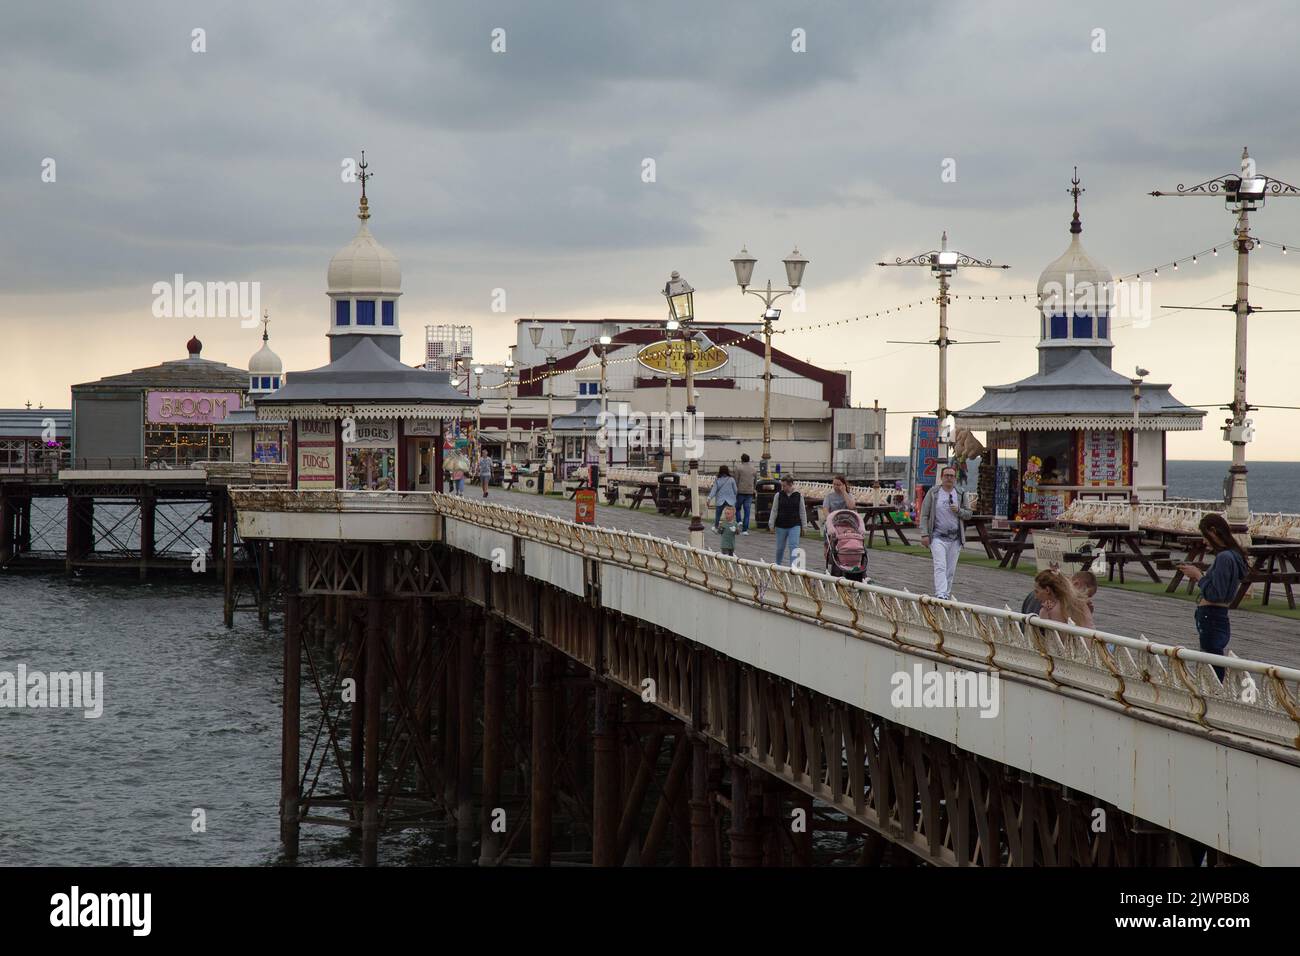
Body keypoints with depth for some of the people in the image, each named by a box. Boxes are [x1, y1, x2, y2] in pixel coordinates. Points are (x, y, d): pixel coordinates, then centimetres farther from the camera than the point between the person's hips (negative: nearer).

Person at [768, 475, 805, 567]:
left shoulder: (798, 496, 0)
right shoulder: (779, 495, 0)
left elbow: (802, 512, 7)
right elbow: (774, 511, 3)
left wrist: (803, 526, 7)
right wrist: (771, 524, -1)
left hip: (795, 525, -1)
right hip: (781, 526, 1)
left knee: (793, 546, -11)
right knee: (780, 548, 11)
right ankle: (778, 565, 29)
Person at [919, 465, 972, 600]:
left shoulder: (960, 494, 10)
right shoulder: (933, 493, 1)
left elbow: (968, 514, 13)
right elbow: (924, 515, -1)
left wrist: (958, 510, -9)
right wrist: (924, 534, -9)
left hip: (955, 538, 4)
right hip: (938, 537, -4)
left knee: (951, 570, 7)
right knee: (940, 567, -18)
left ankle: (947, 596, 16)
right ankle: (941, 595, -29)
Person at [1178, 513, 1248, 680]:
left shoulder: (1224, 558, -18)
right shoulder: (1232, 555, 12)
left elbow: (1214, 595, -20)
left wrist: (1198, 575, -9)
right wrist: (1201, 575, 10)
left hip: (1212, 620, -10)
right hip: (1218, 617, 10)